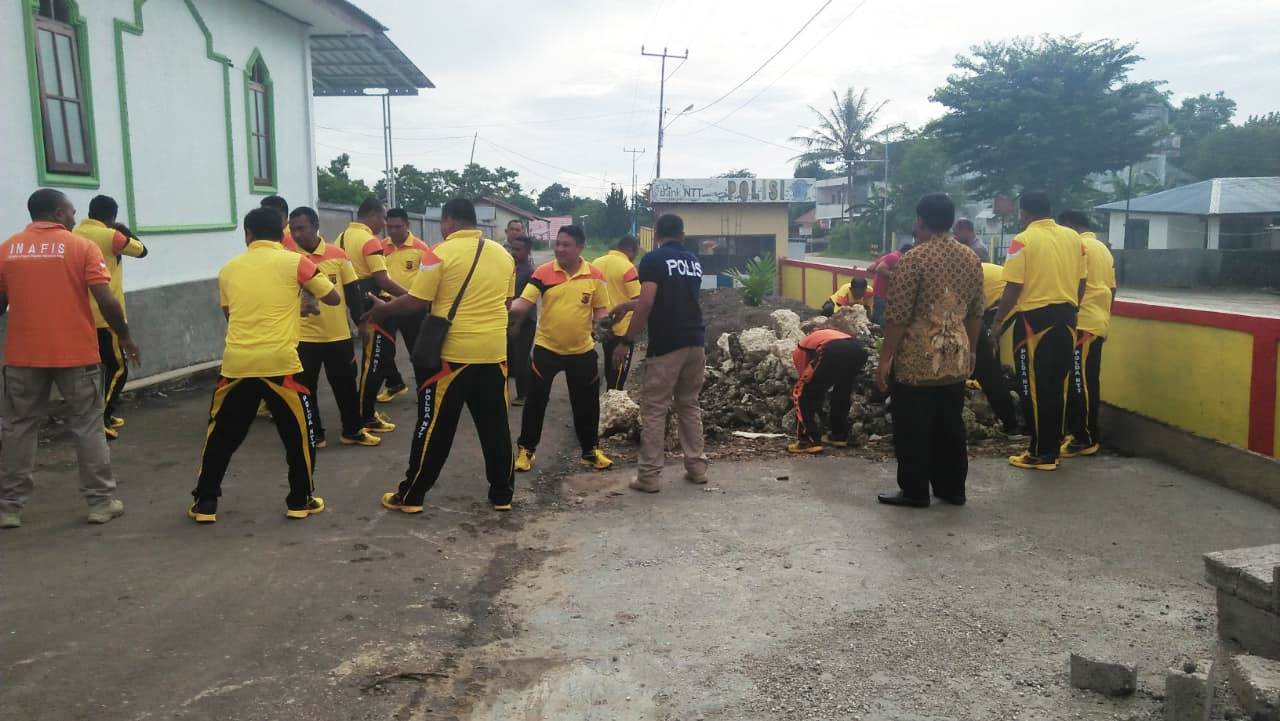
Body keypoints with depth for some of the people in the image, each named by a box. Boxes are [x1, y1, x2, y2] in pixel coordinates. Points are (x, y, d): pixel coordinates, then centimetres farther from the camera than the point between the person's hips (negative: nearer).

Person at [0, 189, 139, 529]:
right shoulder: (82, 247, -5)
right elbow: (106, 301, -12)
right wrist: (125, 336, 1)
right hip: (76, 353, -2)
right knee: (88, 427, 8)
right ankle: (101, 502, 11)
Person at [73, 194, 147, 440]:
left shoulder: (74, 235, 7)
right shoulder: (110, 236, -12)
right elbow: (142, 251, 2)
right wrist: (126, 231, 16)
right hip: (105, 317, -7)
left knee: (99, 367, 18)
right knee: (118, 369, 1)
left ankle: (105, 416, 25)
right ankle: (99, 420, -6)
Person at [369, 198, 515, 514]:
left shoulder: (443, 252, -10)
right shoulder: (503, 254, 7)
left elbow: (417, 302, -10)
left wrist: (383, 309, 6)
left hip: (453, 352, -4)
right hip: (494, 351, 5)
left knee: (435, 427, 4)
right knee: (495, 426, 12)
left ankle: (411, 496, 14)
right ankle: (502, 494, 19)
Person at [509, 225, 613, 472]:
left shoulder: (595, 275, -5)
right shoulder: (543, 272, -9)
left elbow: (601, 309, 4)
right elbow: (523, 303, -12)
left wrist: (599, 326, -15)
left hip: (582, 350, 1)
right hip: (546, 348, -1)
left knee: (586, 403, 9)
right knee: (536, 401, 4)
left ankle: (591, 450, 26)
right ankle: (526, 449, 19)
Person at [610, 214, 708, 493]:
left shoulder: (653, 260, -6)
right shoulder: (694, 262, 16)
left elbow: (647, 305, -16)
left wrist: (626, 342, -10)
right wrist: (629, 305, 33)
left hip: (666, 345, -6)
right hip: (695, 342, 6)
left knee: (653, 410, 0)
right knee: (689, 405, 17)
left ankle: (649, 476, 2)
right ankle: (697, 467, 19)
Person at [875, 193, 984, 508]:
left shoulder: (915, 258, -12)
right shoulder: (971, 259, 8)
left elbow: (897, 315, -14)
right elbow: (975, 314, 14)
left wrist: (885, 360, -9)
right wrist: (969, 352, 24)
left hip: (916, 360, -6)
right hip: (956, 359, 7)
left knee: (913, 430, 3)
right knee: (950, 427, 15)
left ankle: (914, 492, 9)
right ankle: (952, 488, 23)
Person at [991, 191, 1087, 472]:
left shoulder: (1023, 241, -10)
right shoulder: (1074, 238, 7)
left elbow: (1014, 288, -14)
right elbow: (1081, 283, 10)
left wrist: (997, 322, -4)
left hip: (1035, 319, -6)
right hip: (1066, 319, 6)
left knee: (1034, 387, 3)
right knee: (1057, 386, 14)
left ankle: (1040, 453, 7)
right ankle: (1053, 448, 22)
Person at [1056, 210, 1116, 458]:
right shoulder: (1103, 248, 18)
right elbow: (1111, 288, 19)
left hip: (1083, 323, -9)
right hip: (1099, 323, 9)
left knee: (1080, 383, -5)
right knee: (1084, 382, 13)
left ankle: (1086, 439, -2)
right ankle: (1079, 432, 19)